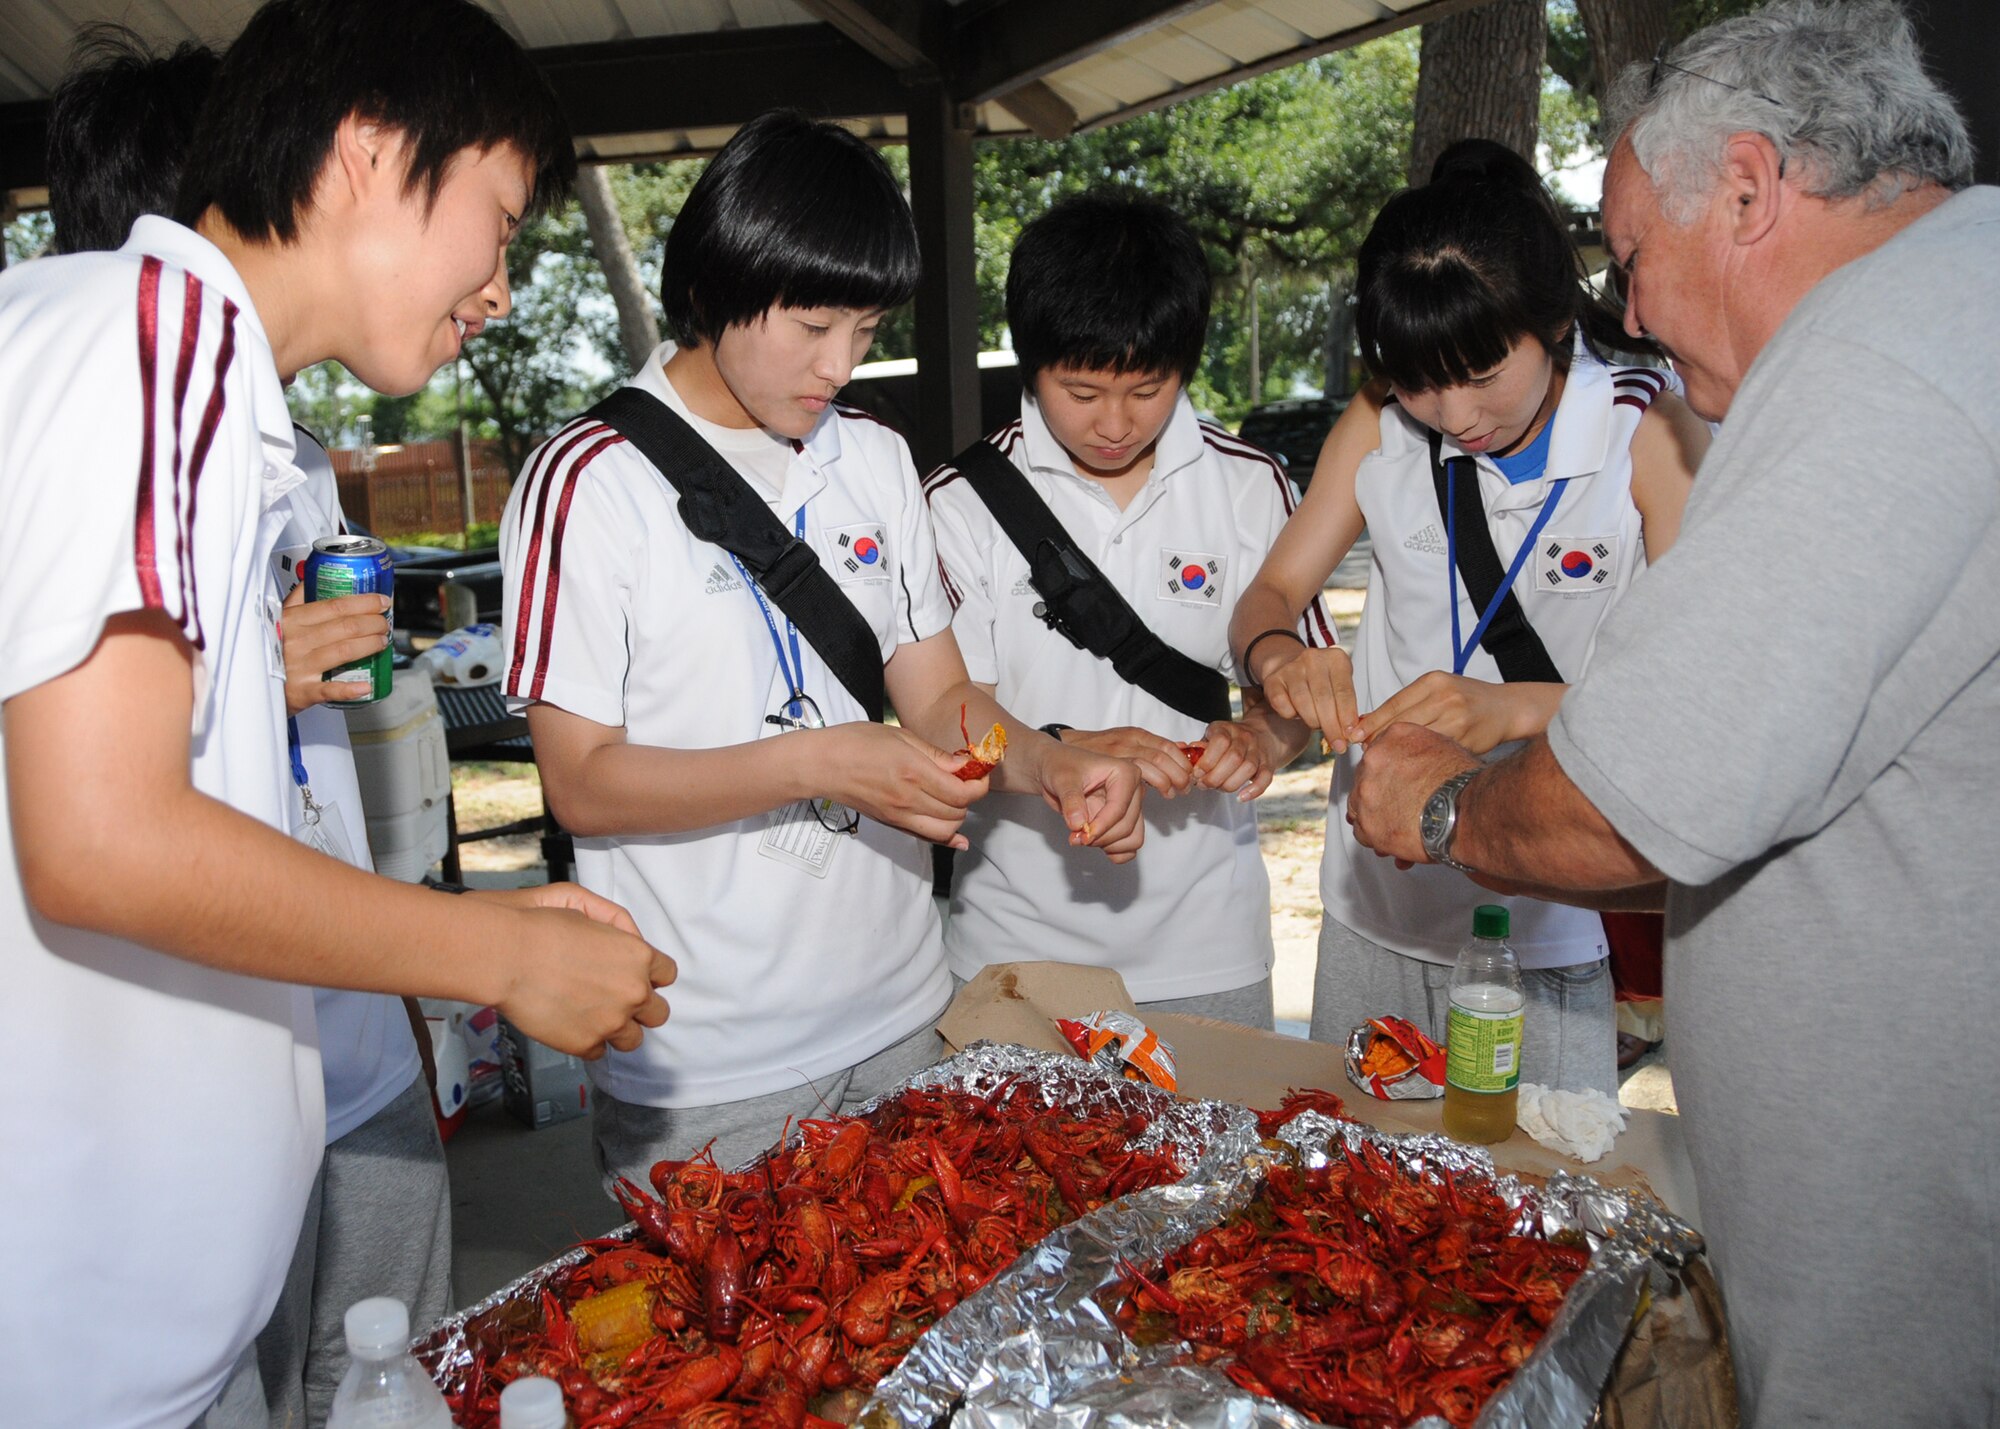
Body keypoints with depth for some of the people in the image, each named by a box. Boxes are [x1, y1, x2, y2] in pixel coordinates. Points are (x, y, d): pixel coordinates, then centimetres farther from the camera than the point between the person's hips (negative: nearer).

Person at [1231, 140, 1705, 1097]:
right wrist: (1281, 657, -21)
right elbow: (1268, 596, 3)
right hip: (1373, 909, 3)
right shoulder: (1378, 426, -1)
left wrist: (1515, 708, -35)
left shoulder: (1647, 429, -10)